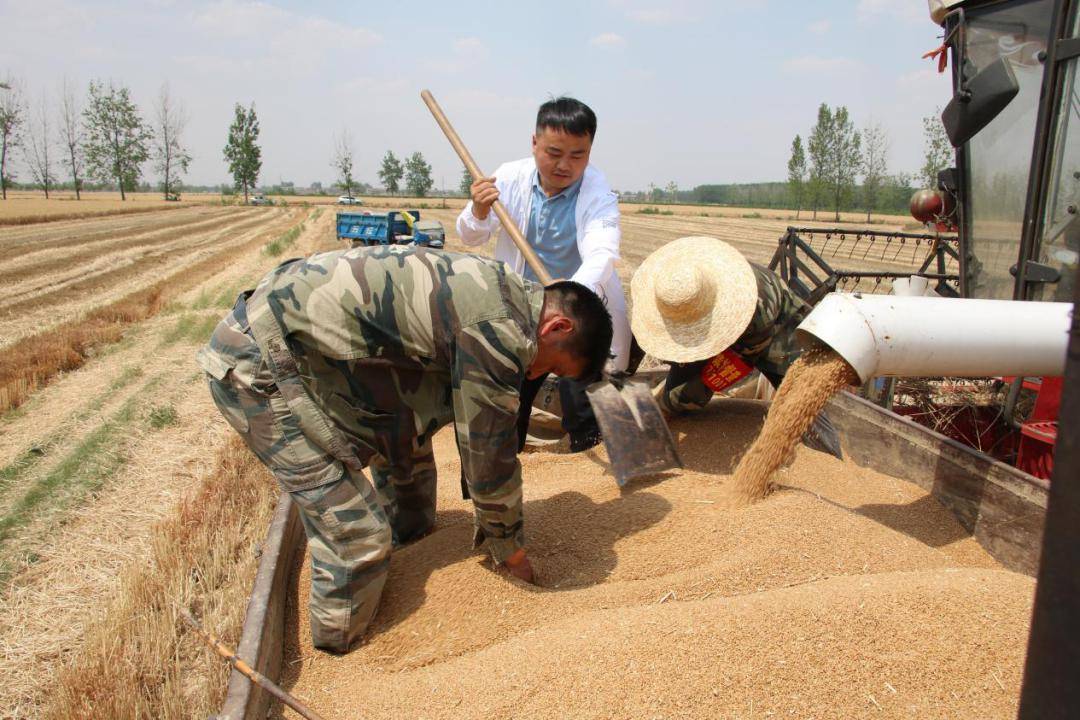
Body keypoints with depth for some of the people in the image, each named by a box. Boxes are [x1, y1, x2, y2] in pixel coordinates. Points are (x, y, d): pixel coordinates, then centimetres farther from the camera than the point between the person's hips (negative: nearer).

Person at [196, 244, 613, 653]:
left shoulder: (501, 291, 11)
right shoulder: (501, 328, -20)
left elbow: (474, 419, 21)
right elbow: (488, 449, -11)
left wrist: (492, 521, 28)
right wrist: (508, 545, 7)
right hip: (261, 367, -10)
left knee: (407, 439, 20)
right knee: (357, 533, -6)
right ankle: (340, 654, 16)